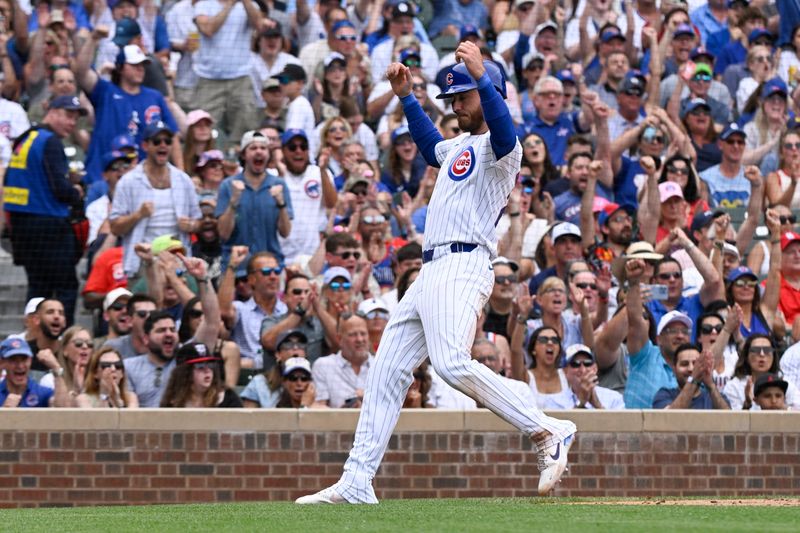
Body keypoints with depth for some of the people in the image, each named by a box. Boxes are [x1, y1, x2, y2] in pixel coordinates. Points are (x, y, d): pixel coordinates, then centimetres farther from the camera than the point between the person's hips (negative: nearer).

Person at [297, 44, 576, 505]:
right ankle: (357, 484, 8)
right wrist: (406, 97, 38)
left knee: (452, 363, -29)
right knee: (388, 370, 7)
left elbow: (505, 133, -28)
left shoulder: (500, 149, -4)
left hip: (463, 267, -10)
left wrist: (481, 77, -39)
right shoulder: (458, 148, 25)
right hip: (432, 272, 10)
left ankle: (549, 432, -23)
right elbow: (430, 146, 47)